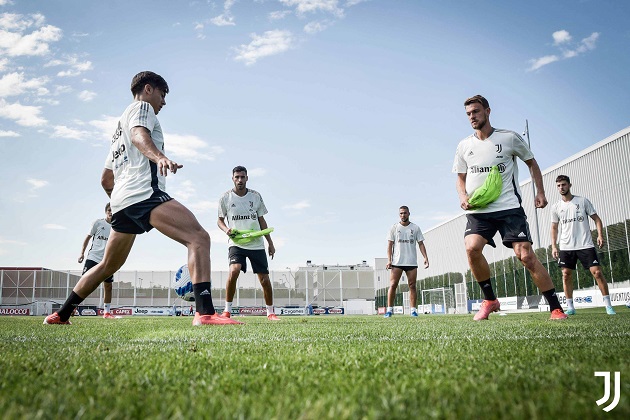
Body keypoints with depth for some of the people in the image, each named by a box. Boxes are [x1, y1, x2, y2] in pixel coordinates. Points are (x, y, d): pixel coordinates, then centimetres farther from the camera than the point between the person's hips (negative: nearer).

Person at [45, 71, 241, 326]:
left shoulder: (120, 127, 34)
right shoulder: (141, 107, 9)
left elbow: (105, 179, 35)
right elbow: (139, 135, -16)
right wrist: (160, 157, -36)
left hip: (120, 199, 10)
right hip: (144, 192, -10)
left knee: (108, 266, 23)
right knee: (199, 238, -23)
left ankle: (61, 314, 33)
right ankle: (205, 313, -40)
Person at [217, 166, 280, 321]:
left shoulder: (256, 196, 5)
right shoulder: (226, 198, 0)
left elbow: (261, 220, 11)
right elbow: (220, 220, 10)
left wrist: (270, 243, 9)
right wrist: (226, 229, -13)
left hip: (256, 244, 2)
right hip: (236, 243, -2)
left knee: (264, 279, 1)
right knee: (234, 271, -26)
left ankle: (270, 312, 20)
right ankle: (227, 311, -11)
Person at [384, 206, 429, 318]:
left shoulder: (415, 228, 9)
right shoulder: (394, 228, 6)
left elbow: (421, 244, 8)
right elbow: (390, 244, 3)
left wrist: (425, 258, -3)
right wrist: (389, 260, -7)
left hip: (412, 262, 1)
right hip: (397, 262, -1)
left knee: (412, 286, 2)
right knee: (392, 285, -6)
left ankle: (413, 310, 6)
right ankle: (389, 309, -3)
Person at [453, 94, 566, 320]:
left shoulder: (509, 138, 1)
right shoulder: (464, 146, 8)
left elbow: (531, 162, 14)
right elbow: (461, 178, 18)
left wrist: (540, 192, 3)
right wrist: (463, 196, -3)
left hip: (509, 207, -2)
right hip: (477, 210, 2)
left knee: (526, 255, -12)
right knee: (472, 248, -23)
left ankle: (556, 308, 3)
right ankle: (490, 299, -2)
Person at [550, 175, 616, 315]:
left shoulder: (583, 201, 2)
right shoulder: (556, 207, 8)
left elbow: (596, 218, 4)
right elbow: (554, 228, 14)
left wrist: (600, 235, -11)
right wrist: (554, 246, 5)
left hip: (585, 245, -2)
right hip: (566, 247, 2)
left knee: (597, 272, -8)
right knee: (566, 275, 0)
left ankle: (608, 305, 2)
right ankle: (570, 307, 9)